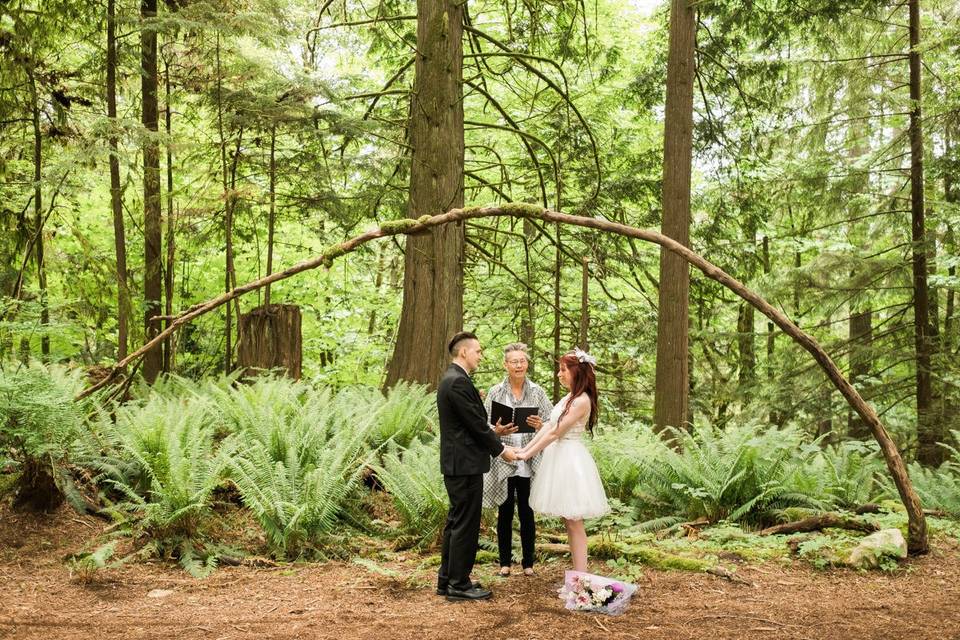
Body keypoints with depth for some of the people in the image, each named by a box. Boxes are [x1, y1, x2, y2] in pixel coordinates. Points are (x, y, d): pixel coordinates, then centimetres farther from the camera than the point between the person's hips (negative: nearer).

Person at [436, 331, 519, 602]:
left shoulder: (451, 379, 14)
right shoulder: (458, 382, -19)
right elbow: (476, 424, -18)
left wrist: (497, 444, 14)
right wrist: (501, 450, -6)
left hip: (456, 463, 11)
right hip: (465, 465, -11)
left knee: (456, 522, 16)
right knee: (466, 525, -3)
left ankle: (447, 579, 22)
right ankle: (459, 585, 5)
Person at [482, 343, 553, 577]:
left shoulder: (537, 392, 3)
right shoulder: (495, 392, 0)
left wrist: (540, 426, -18)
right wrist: (497, 431, -19)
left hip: (529, 463, 0)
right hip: (502, 462, 0)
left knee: (527, 514, 8)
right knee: (505, 514, 9)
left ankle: (528, 562, 20)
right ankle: (505, 562, 22)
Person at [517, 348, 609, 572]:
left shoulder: (582, 401, -16)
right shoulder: (568, 397, 13)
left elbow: (555, 432, -16)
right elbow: (548, 426, 10)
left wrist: (528, 455, -11)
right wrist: (524, 449, 5)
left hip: (571, 460, -9)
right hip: (559, 458, 9)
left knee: (574, 522, -4)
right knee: (568, 522, 11)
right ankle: (576, 574, 17)